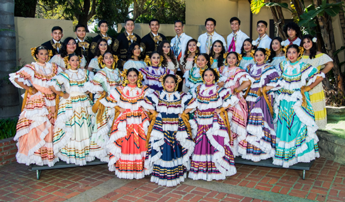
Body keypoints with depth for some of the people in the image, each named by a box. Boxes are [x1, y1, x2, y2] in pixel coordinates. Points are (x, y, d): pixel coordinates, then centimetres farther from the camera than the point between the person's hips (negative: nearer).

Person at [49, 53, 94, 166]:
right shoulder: (65, 74, -5)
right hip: (70, 105, -4)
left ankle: (85, 153, 18)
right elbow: (52, 85, -17)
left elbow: (89, 85, 24)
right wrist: (62, 94, -11)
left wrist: (87, 91, 7)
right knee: (72, 130, -2)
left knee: (85, 129, 7)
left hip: (85, 105, 5)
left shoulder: (85, 73, 11)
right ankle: (71, 155, 8)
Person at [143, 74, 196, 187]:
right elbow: (147, 102, 5)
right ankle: (160, 176, 8)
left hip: (177, 129, 1)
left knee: (176, 151, 0)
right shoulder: (157, 95, 6)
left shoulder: (181, 96, 5)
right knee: (161, 151, -3)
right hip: (161, 128, 0)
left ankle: (176, 175, 12)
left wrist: (183, 114, 0)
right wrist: (155, 114, 1)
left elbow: (192, 103, 5)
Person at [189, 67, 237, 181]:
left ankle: (213, 171, 6)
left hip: (215, 123, -4)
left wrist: (222, 109, -7)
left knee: (215, 145, -6)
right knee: (201, 146, 7)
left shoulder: (218, 90, -4)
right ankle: (201, 171, 19)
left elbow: (233, 99, -5)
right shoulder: (198, 89, 9)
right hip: (201, 123, 4)